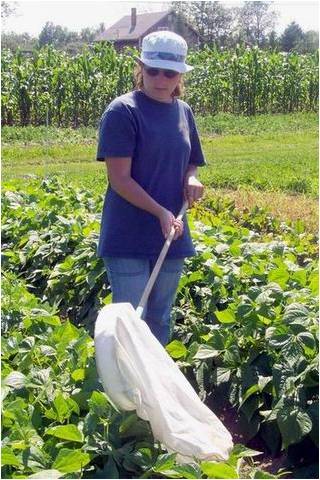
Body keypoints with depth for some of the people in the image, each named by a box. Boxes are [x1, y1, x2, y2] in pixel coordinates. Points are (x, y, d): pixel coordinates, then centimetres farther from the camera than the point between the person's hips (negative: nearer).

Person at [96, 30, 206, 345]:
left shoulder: (184, 112, 8)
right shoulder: (123, 112, -11)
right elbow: (120, 179, -15)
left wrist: (191, 179, -4)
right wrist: (161, 212, -23)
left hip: (172, 235, 6)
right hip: (128, 238, -6)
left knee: (160, 318, 16)